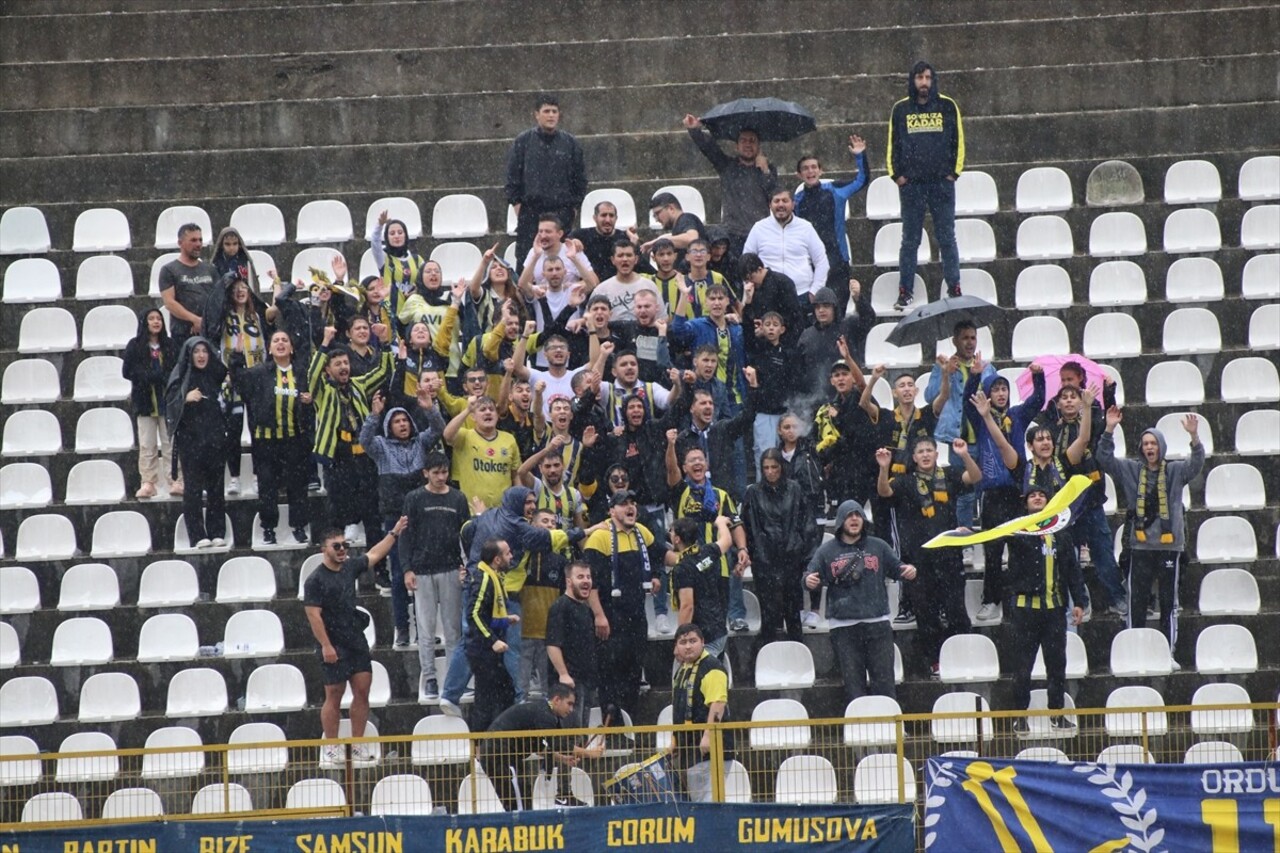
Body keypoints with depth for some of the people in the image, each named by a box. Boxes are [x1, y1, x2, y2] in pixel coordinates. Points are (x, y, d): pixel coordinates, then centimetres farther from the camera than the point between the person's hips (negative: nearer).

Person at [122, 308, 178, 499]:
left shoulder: (170, 345, 7)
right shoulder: (135, 346, 3)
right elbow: (127, 371, -3)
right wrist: (151, 377, -14)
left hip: (167, 401, 1)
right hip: (145, 402, -1)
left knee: (170, 443, -2)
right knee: (147, 445, -1)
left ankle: (175, 481, -2)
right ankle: (148, 483, 1)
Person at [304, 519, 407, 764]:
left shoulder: (350, 568, 9)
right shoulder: (315, 580, -11)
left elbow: (374, 555, 27)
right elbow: (313, 615, -15)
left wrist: (394, 533, 31)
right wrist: (326, 645, -20)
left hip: (356, 641, 7)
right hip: (334, 647, -7)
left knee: (362, 691, 3)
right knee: (334, 695, -2)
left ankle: (358, 747, 10)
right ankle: (331, 749, 6)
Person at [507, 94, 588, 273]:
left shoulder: (569, 143, 7)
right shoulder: (523, 142, 3)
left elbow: (580, 177, 12)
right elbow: (512, 176, 5)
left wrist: (574, 205, 6)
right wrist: (516, 203, -2)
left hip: (561, 210, 1)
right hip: (530, 211, -1)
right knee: (525, 258, -5)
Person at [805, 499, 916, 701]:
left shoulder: (878, 547, 10)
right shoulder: (827, 551, 6)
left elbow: (896, 568, 15)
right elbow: (811, 575, 6)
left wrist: (908, 572, -7)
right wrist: (809, 581, -18)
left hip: (877, 622, 1)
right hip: (843, 626, -1)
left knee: (884, 680, 1)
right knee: (853, 683, 1)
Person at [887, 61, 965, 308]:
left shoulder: (947, 107, 5)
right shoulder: (900, 109, 7)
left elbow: (958, 141, 7)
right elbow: (893, 144, 11)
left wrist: (953, 172, 0)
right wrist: (896, 174, 2)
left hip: (942, 183, -1)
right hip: (911, 185, 1)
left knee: (947, 239, 1)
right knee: (909, 240, 2)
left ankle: (954, 289, 5)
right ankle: (905, 293, 3)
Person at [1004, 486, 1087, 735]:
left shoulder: (1061, 534, 11)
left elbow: (1072, 569, 11)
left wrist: (1079, 601, 5)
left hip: (1055, 607, 3)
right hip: (1025, 606, -3)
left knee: (1057, 663, 7)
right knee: (1022, 665, 1)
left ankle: (1057, 714, 17)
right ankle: (1020, 716, 8)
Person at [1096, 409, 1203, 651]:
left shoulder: (1175, 471, 3)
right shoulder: (1131, 470, 7)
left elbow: (1196, 463, -11)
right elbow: (1105, 459, 1)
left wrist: (1194, 436, -28)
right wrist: (1109, 430, -13)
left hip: (1169, 544, -1)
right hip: (1140, 545, 1)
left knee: (1169, 600, 3)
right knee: (1136, 600, 1)